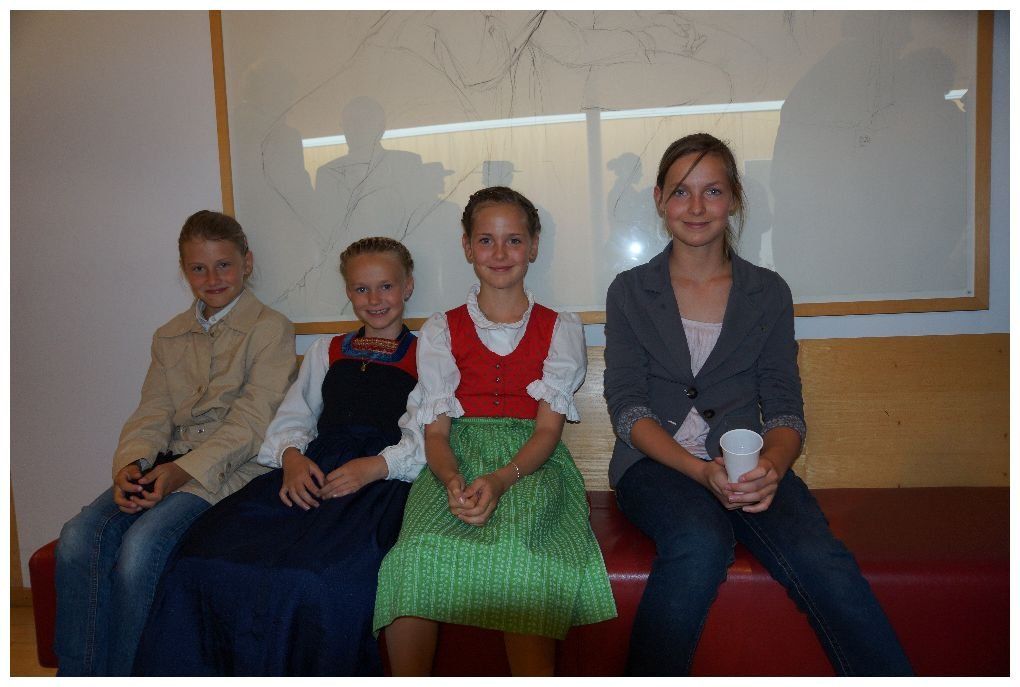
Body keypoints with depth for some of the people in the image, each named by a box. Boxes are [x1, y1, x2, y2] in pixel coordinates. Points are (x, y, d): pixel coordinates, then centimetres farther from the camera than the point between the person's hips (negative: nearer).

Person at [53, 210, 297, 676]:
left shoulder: (270, 329, 1)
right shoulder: (170, 336, 20)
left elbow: (252, 420, -9)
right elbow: (152, 413, 11)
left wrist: (182, 470, -18)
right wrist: (131, 463, -10)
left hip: (232, 468, -5)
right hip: (167, 464, 6)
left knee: (140, 546, -27)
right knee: (78, 537, -19)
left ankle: (124, 676, -9)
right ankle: (77, 677, -7)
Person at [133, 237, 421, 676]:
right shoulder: (326, 351, 29)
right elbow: (292, 417, 19)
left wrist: (376, 466, -15)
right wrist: (292, 457, -4)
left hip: (383, 479, -4)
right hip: (310, 471, 4)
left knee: (316, 575, -33)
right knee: (205, 553, -20)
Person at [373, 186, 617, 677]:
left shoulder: (559, 329, 12)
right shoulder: (441, 330, 14)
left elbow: (549, 427, 1)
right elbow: (434, 430, 6)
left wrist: (501, 479, -19)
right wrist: (453, 482, -17)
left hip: (531, 464, -1)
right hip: (457, 460, 1)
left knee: (519, 553, -34)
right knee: (418, 555, -31)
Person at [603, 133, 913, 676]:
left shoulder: (768, 293, 11)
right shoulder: (630, 292, 6)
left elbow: (785, 408, 6)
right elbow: (627, 407, -2)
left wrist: (771, 466, -17)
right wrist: (702, 471, -18)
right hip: (657, 463, -1)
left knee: (821, 561, -28)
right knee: (702, 541, -34)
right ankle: (648, 676, -16)